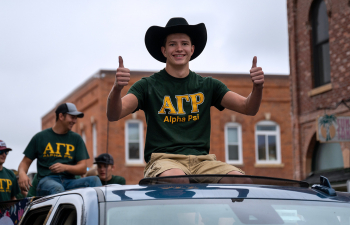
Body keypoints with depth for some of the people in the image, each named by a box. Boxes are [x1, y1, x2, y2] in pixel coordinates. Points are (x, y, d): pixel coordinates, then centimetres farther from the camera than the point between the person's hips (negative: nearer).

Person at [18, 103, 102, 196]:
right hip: (47, 180, -2)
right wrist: (22, 174, -9)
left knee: (94, 180, -27)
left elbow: (83, 168, 10)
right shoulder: (40, 137, 14)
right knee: (57, 189, -39)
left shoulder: (76, 138, 18)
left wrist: (65, 167, -11)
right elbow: (25, 162, 16)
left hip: (69, 182, 3)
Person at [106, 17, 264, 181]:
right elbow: (113, 115, -4)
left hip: (202, 160, 3)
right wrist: (117, 89, -25)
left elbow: (248, 108, 10)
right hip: (163, 159, -3)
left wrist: (258, 87, -12)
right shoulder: (148, 86, 9)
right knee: (175, 179, -39)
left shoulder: (207, 86, 18)